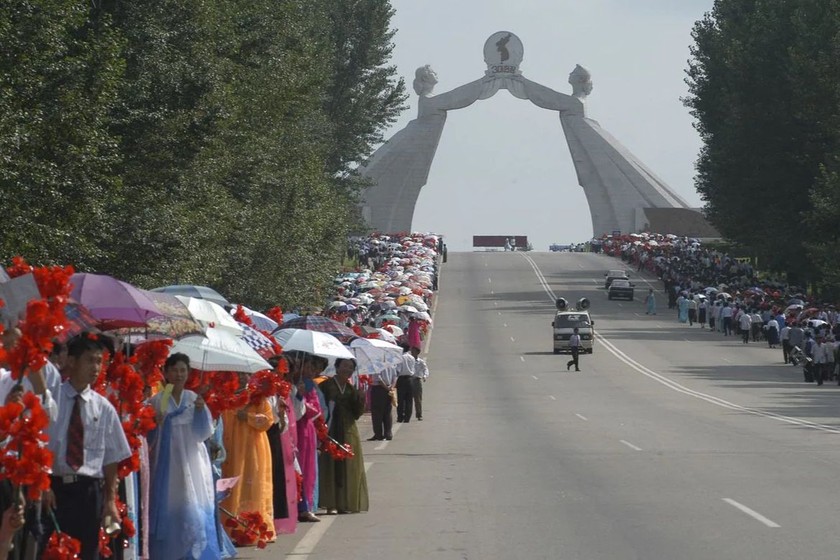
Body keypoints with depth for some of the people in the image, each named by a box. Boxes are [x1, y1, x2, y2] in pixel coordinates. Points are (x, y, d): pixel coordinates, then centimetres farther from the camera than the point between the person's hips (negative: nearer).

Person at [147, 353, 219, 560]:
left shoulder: (194, 399, 6)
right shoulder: (156, 401, -1)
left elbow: (205, 433, 2)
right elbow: (148, 436, 0)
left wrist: (201, 411, -13)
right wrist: (156, 424, -19)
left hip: (192, 463, 2)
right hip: (167, 464, -2)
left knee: (195, 510, -3)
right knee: (169, 509, -4)